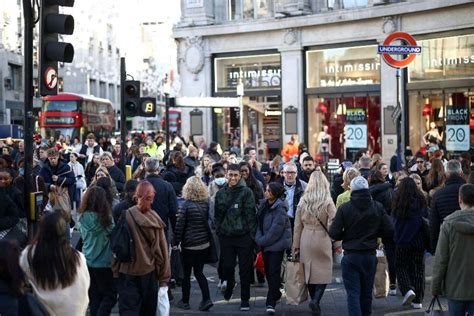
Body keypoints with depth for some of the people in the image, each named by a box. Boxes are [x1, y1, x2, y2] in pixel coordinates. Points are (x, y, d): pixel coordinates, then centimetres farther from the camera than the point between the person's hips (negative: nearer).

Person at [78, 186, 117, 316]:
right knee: (110, 295, 4)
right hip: (103, 262, -5)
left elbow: (83, 235, 8)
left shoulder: (83, 217, -3)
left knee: (95, 297, 14)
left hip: (88, 262, 5)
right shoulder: (104, 218, -18)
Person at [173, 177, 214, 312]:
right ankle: (207, 299, 0)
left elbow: (180, 226, -11)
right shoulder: (206, 203, -1)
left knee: (186, 273, 9)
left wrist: (176, 242, -3)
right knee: (199, 271, 13)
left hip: (189, 244, -4)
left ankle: (185, 301, 17)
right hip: (204, 243, 4)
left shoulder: (186, 205, -13)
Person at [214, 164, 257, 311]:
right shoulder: (220, 193, 7)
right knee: (227, 266, 7)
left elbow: (250, 214, -7)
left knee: (245, 269, 2)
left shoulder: (246, 192, -5)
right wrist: (218, 230, 6)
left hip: (243, 236, -3)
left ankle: (245, 299, 13)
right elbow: (217, 214, 13)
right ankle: (230, 284, 39)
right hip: (226, 236, 3)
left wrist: (251, 234, -10)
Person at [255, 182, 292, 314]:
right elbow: (259, 222, 11)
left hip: (277, 244, -8)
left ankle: (271, 302, -4)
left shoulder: (280, 209, -19)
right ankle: (275, 294, 35)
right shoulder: (264, 204, 5)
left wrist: (262, 241, -13)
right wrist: (259, 238, -2)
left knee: (274, 272, -6)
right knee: (267, 270, 15)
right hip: (265, 243, 8)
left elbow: (275, 230, -20)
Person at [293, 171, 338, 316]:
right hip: (322, 240, -3)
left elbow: (297, 225, 6)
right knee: (324, 272, 4)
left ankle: (315, 302, 19)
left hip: (306, 240, 3)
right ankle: (315, 300, -15)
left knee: (309, 271, 13)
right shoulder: (328, 202, -8)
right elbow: (333, 224, -10)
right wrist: (338, 243, -3)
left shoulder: (303, 201, 2)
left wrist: (296, 245, 12)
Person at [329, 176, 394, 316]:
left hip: (350, 256, -3)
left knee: (353, 293, 0)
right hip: (370, 256, 3)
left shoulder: (344, 208, -11)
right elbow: (389, 231, -4)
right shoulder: (378, 207, -3)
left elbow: (334, 233, -12)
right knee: (367, 293, 16)